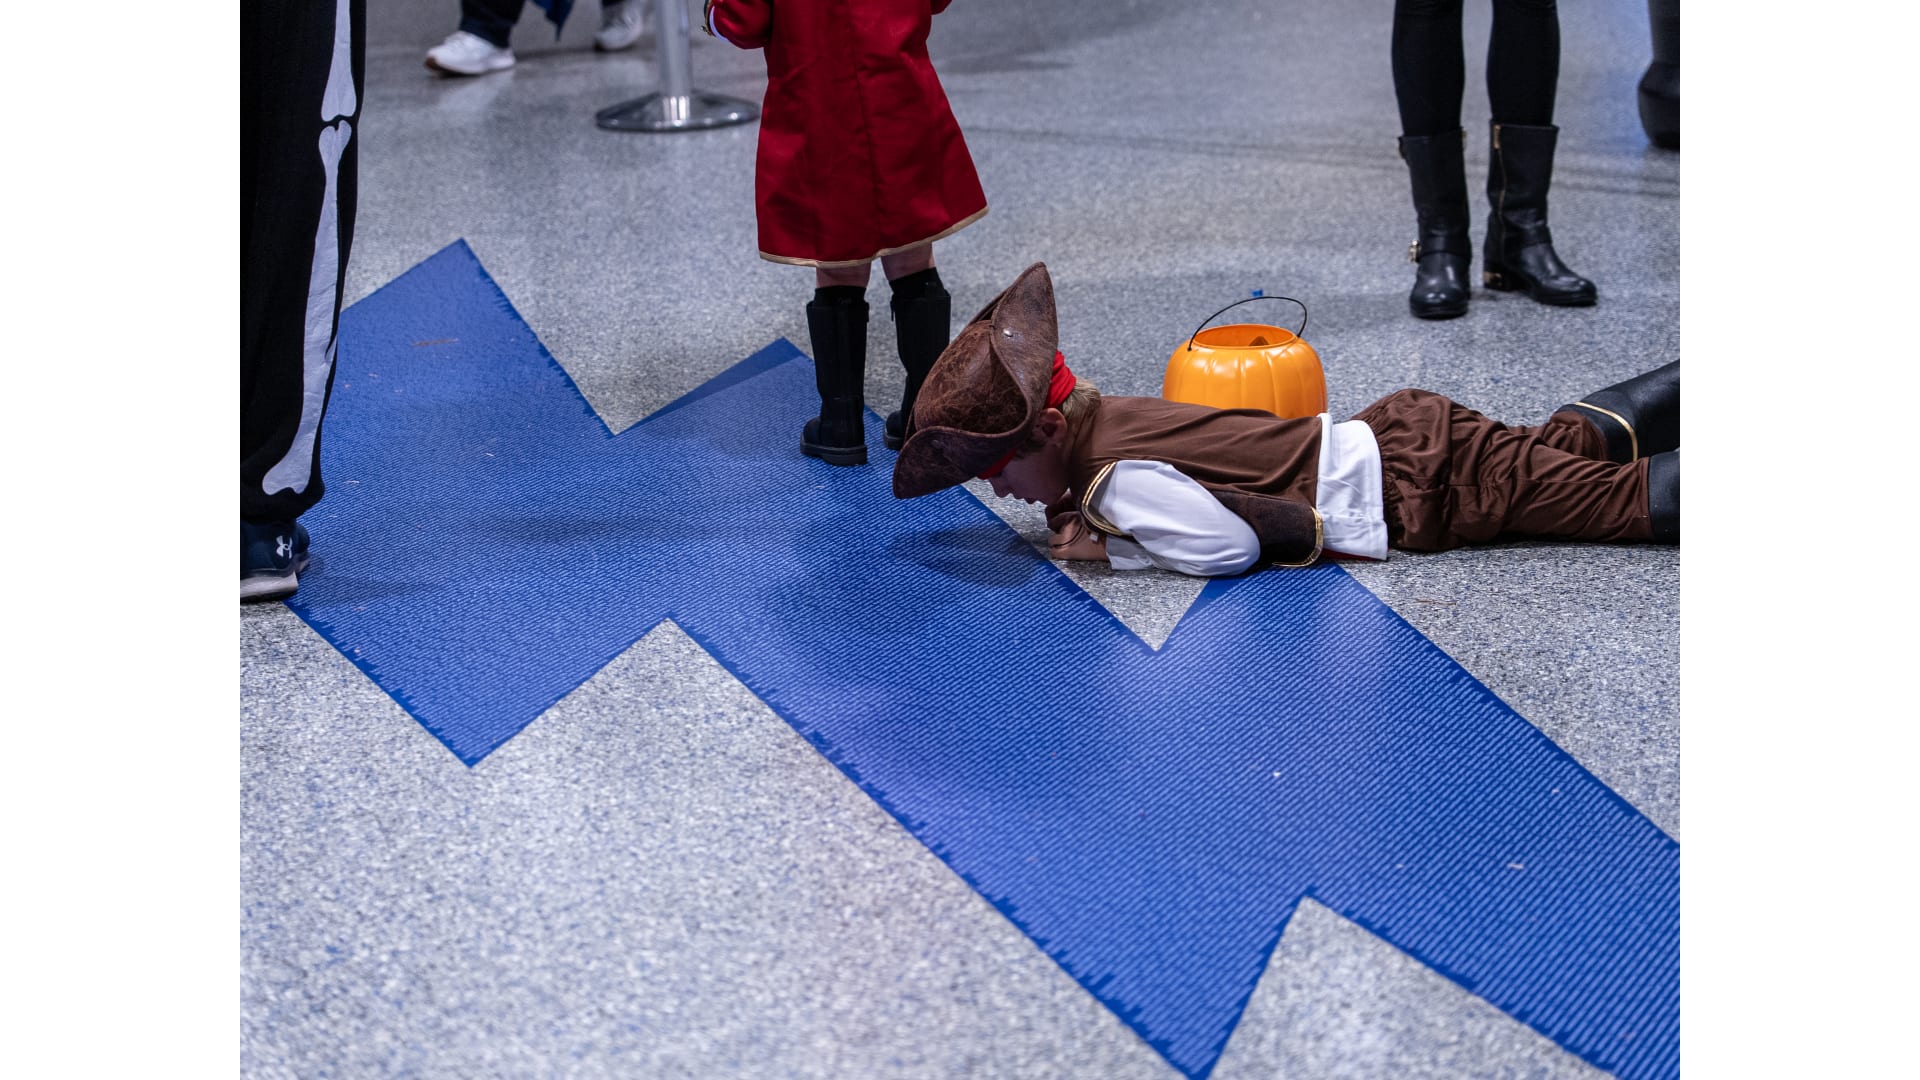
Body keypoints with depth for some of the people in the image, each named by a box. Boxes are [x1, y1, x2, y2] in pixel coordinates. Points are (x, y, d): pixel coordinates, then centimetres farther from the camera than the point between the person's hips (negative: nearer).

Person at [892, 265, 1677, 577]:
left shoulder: (1114, 481, -22)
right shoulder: (1100, 415, 4)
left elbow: (1235, 545, -23)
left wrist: (1112, 549, -13)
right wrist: (1090, 518, 2)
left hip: (1415, 486, -8)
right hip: (1391, 432, 8)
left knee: (1633, 498, -3)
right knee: (1565, 449, 25)